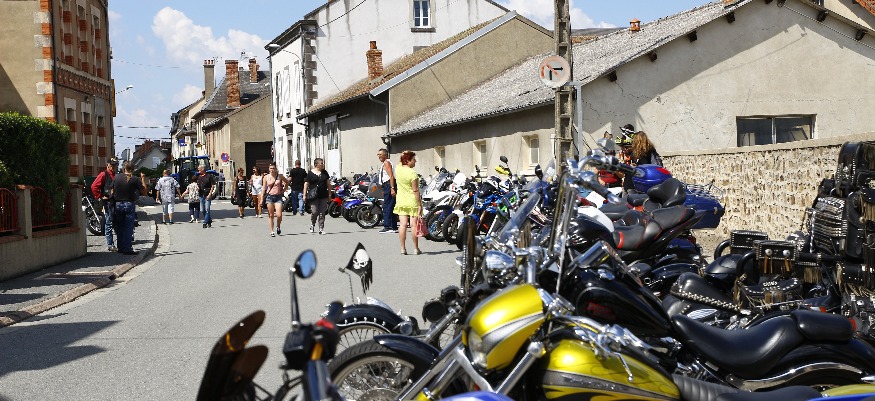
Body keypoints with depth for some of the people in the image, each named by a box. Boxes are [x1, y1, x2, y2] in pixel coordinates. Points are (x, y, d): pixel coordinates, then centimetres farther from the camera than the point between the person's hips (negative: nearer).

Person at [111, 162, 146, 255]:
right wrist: (143, 179, 5)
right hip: (129, 204, -3)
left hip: (118, 204, 3)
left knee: (119, 227, 13)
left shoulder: (117, 177, 1)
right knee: (128, 227, -1)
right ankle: (127, 249, -5)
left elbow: (112, 192, 5)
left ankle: (120, 247, 17)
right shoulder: (135, 179, -8)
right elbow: (144, 192, -3)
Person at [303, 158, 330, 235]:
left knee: (322, 213, 1)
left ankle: (321, 229, 6)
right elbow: (306, 184, 0)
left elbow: (328, 183, 16)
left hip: (323, 196, 4)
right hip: (314, 196, -4)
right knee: (315, 212, -9)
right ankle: (312, 224, 19)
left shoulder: (324, 172, 11)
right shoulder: (311, 173, -2)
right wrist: (304, 195, -5)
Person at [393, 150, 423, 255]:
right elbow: (415, 190, -16)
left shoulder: (398, 169, 0)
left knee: (403, 224, 3)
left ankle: (403, 248, 3)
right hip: (412, 202, -5)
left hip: (401, 202, 5)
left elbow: (401, 163, 27)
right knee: (414, 225, 1)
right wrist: (420, 204, -12)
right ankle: (416, 249, 6)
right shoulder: (412, 173, -17)